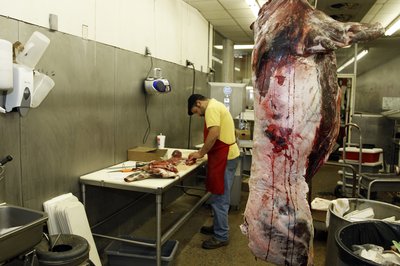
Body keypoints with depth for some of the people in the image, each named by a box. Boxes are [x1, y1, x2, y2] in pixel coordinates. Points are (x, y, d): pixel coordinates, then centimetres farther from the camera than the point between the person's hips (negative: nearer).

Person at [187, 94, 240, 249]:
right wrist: (203, 152, 10)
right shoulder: (215, 106, 19)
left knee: (219, 198, -2)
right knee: (220, 197, 19)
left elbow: (214, 135, -25)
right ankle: (218, 226, 32)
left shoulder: (211, 108, -13)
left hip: (224, 158, -11)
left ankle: (221, 236, 8)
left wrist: (201, 153, -13)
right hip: (225, 156, 11)